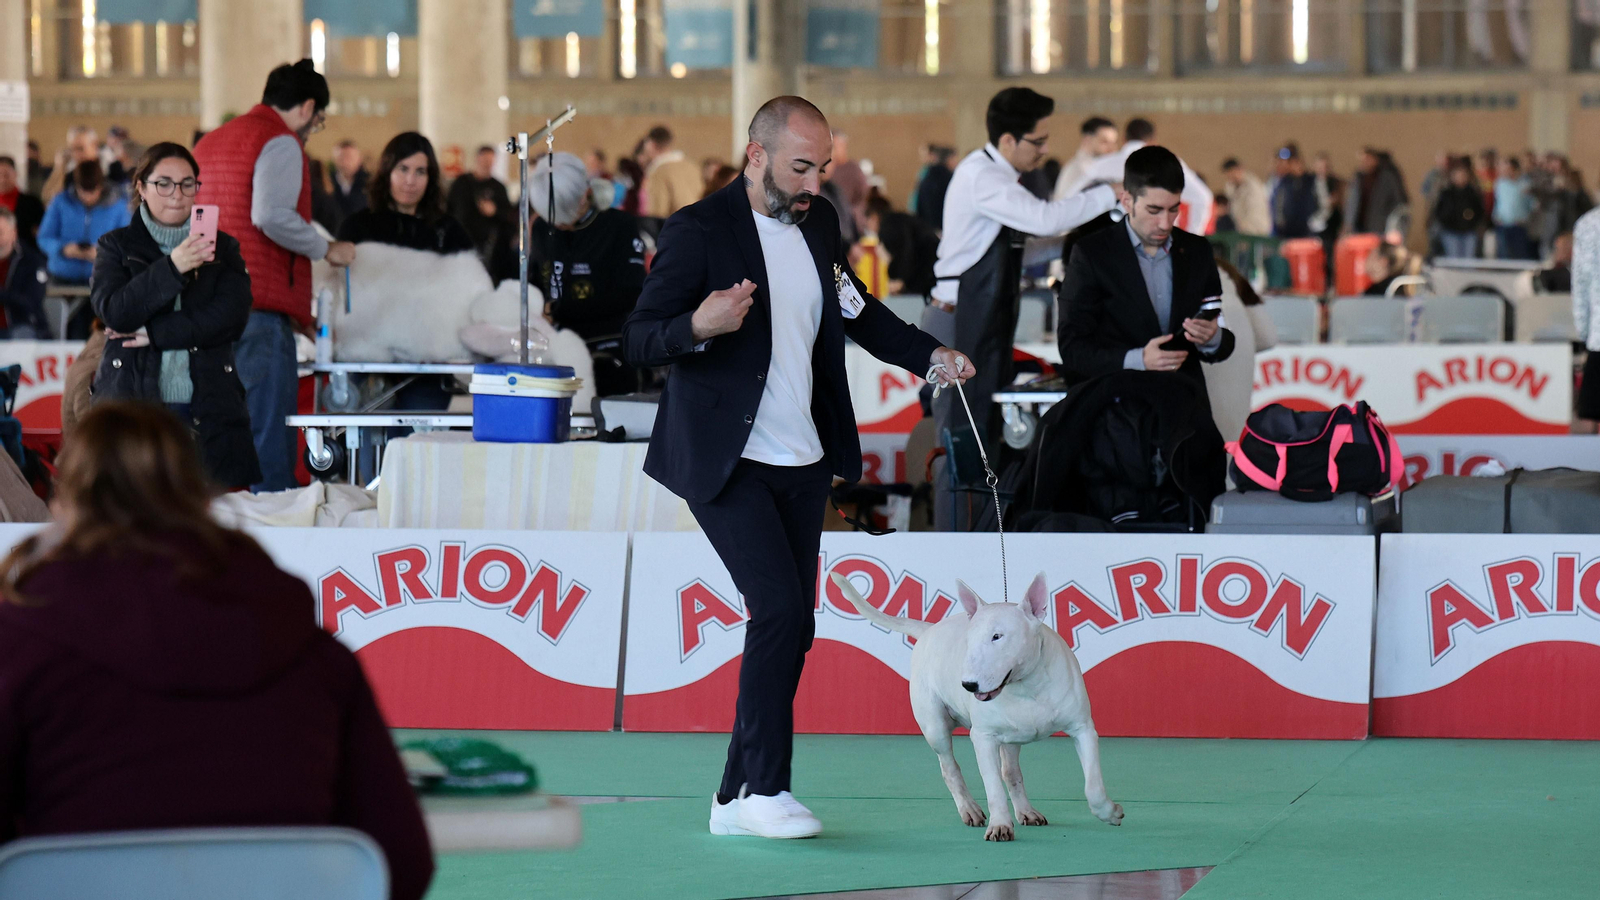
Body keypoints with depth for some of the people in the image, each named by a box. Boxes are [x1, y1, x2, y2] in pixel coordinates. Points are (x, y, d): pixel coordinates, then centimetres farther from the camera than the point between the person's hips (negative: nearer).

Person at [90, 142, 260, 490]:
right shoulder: (117, 247, 12)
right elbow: (114, 311, -6)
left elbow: (232, 317, -1)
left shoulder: (222, 249, 15)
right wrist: (172, 268, -17)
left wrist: (155, 334, -8)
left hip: (207, 413, 1)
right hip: (133, 407, -1)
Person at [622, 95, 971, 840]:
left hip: (801, 463, 7)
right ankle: (764, 787, -11)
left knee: (790, 626, 6)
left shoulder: (818, 223, 10)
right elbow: (638, 340, -13)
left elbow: (856, 311, 25)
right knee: (780, 609, -19)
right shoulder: (699, 232, -12)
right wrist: (699, 326, -33)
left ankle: (738, 798, 13)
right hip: (728, 464, -7)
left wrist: (928, 354, 11)